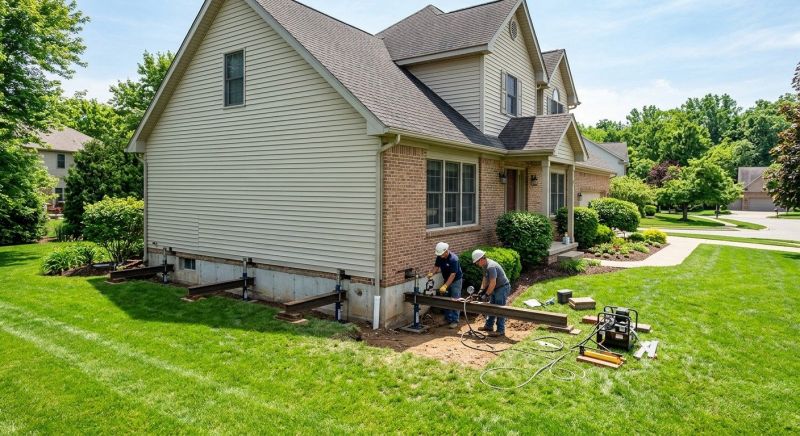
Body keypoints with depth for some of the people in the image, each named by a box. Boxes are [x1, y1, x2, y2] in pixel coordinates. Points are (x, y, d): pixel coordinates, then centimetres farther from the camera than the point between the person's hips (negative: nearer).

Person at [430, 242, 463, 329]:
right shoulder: (439, 257, -9)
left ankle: (455, 321, 0)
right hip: (446, 280, 7)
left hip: (456, 280, -7)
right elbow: (436, 266, 3)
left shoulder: (453, 259, -30)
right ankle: (448, 318, 21)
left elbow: (453, 274, -31)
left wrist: (445, 286, -34)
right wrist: (432, 273, -19)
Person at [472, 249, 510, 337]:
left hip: (502, 288, -11)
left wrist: (487, 294, -21)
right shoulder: (484, 266, 4)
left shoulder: (491, 267, -29)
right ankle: (489, 326, 28)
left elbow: (493, 283, -29)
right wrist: (481, 290, 0)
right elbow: (485, 279, 10)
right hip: (495, 288, 11)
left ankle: (501, 331, -3)